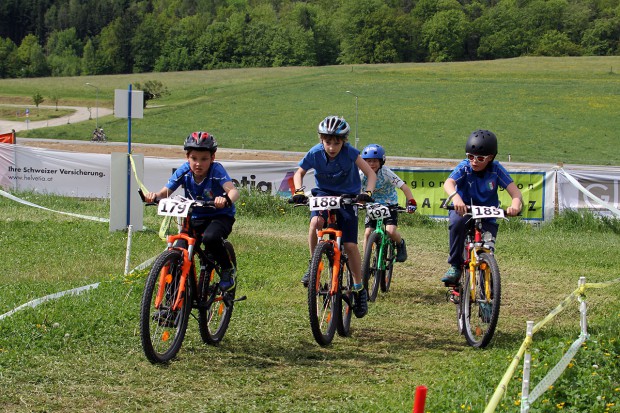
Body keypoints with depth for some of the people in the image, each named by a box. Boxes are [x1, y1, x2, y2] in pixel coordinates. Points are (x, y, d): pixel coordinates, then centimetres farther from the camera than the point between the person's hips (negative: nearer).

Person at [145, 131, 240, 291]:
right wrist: (155, 196, -36)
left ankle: (228, 269, -8)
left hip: (220, 216, -4)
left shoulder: (216, 170, -21)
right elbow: (165, 192, -12)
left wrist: (226, 199, -59)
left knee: (210, 238, -36)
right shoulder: (184, 171, -11)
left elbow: (233, 191, -36)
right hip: (195, 218, 4)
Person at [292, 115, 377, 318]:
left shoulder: (350, 153, -21)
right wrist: (299, 191, -19)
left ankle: (359, 289, 6)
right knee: (316, 222, -33)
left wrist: (368, 192, -37)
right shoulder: (315, 153, -17)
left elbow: (371, 174, -19)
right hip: (323, 194, 1)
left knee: (350, 245, -10)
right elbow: (299, 173, 0)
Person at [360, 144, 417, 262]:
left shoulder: (386, 173, -22)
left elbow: (403, 187, -26)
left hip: (389, 205, -3)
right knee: (368, 233, -9)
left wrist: (411, 202, -38)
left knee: (390, 231, -21)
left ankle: (400, 244, 12)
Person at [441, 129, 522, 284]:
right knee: (458, 221, -36)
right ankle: (455, 266, -22)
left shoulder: (496, 170, -12)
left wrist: (515, 205, -45)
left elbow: (515, 191, -21)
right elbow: (448, 183, -33)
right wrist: (455, 197, -57)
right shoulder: (464, 167, -15)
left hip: (487, 217, 1)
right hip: (463, 210, -1)